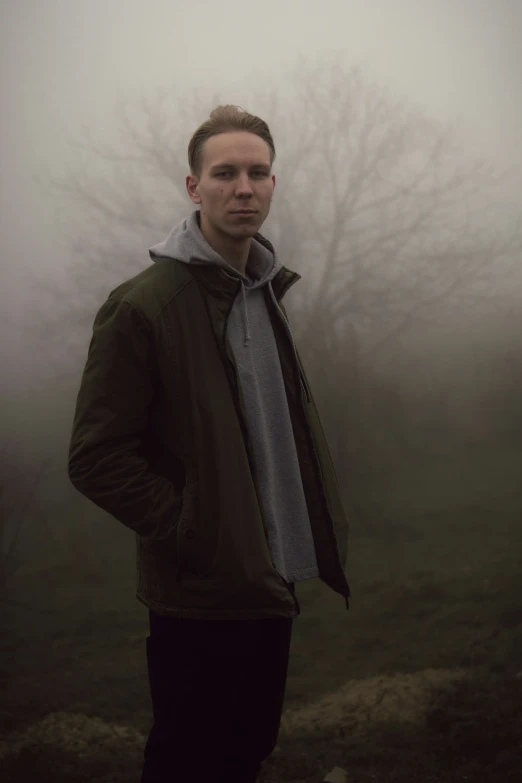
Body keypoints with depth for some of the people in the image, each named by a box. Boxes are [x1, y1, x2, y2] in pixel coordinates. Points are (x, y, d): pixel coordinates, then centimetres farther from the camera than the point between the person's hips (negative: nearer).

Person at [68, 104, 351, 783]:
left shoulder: (264, 293, 11)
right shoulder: (143, 305, -14)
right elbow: (96, 458, -16)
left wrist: (318, 530, 8)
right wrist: (192, 532, -17)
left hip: (270, 583, 7)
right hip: (200, 594, -7)